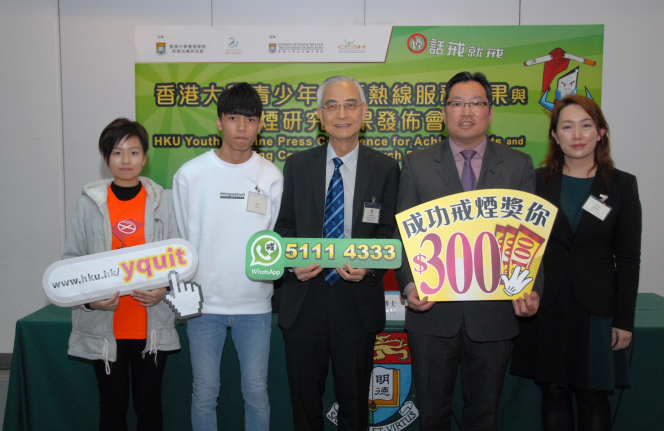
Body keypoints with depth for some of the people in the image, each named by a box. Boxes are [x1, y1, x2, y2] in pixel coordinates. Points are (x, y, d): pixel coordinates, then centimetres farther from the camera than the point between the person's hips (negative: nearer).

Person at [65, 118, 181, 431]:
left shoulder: (163, 201, 0)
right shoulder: (89, 203, 0)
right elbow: (71, 259, 3)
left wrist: (163, 289, -14)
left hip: (152, 325, 0)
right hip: (103, 326, 0)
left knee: (149, 403, 12)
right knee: (112, 405, 12)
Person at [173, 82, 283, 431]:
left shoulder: (271, 177, 0)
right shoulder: (190, 174, -2)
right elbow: (180, 240, 4)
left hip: (255, 302, 1)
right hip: (204, 301, 0)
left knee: (256, 390, 10)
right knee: (204, 392, 9)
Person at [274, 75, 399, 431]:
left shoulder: (385, 168, 1)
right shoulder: (297, 166, 4)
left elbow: (388, 234, 0)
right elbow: (283, 227, 6)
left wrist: (369, 267, -18)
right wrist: (292, 264, -12)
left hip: (358, 300, -1)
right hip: (303, 298, 1)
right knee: (305, 401, 16)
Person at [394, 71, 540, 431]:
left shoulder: (519, 166, 4)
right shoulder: (416, 165, 2)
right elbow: (404, 235, 1)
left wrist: (530, 289, -13)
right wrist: (409, 285, -14)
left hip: (494, 313, 1)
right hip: (432, 311, 0)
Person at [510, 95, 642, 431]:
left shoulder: (622, 185, 3)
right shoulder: (537, 181, 4)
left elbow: (628, 259, 1)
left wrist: (624, 320, -2)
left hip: (597, 308, 0)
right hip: (546, 308, 1)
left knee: (593, 397, 6)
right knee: (554, 393, 8)